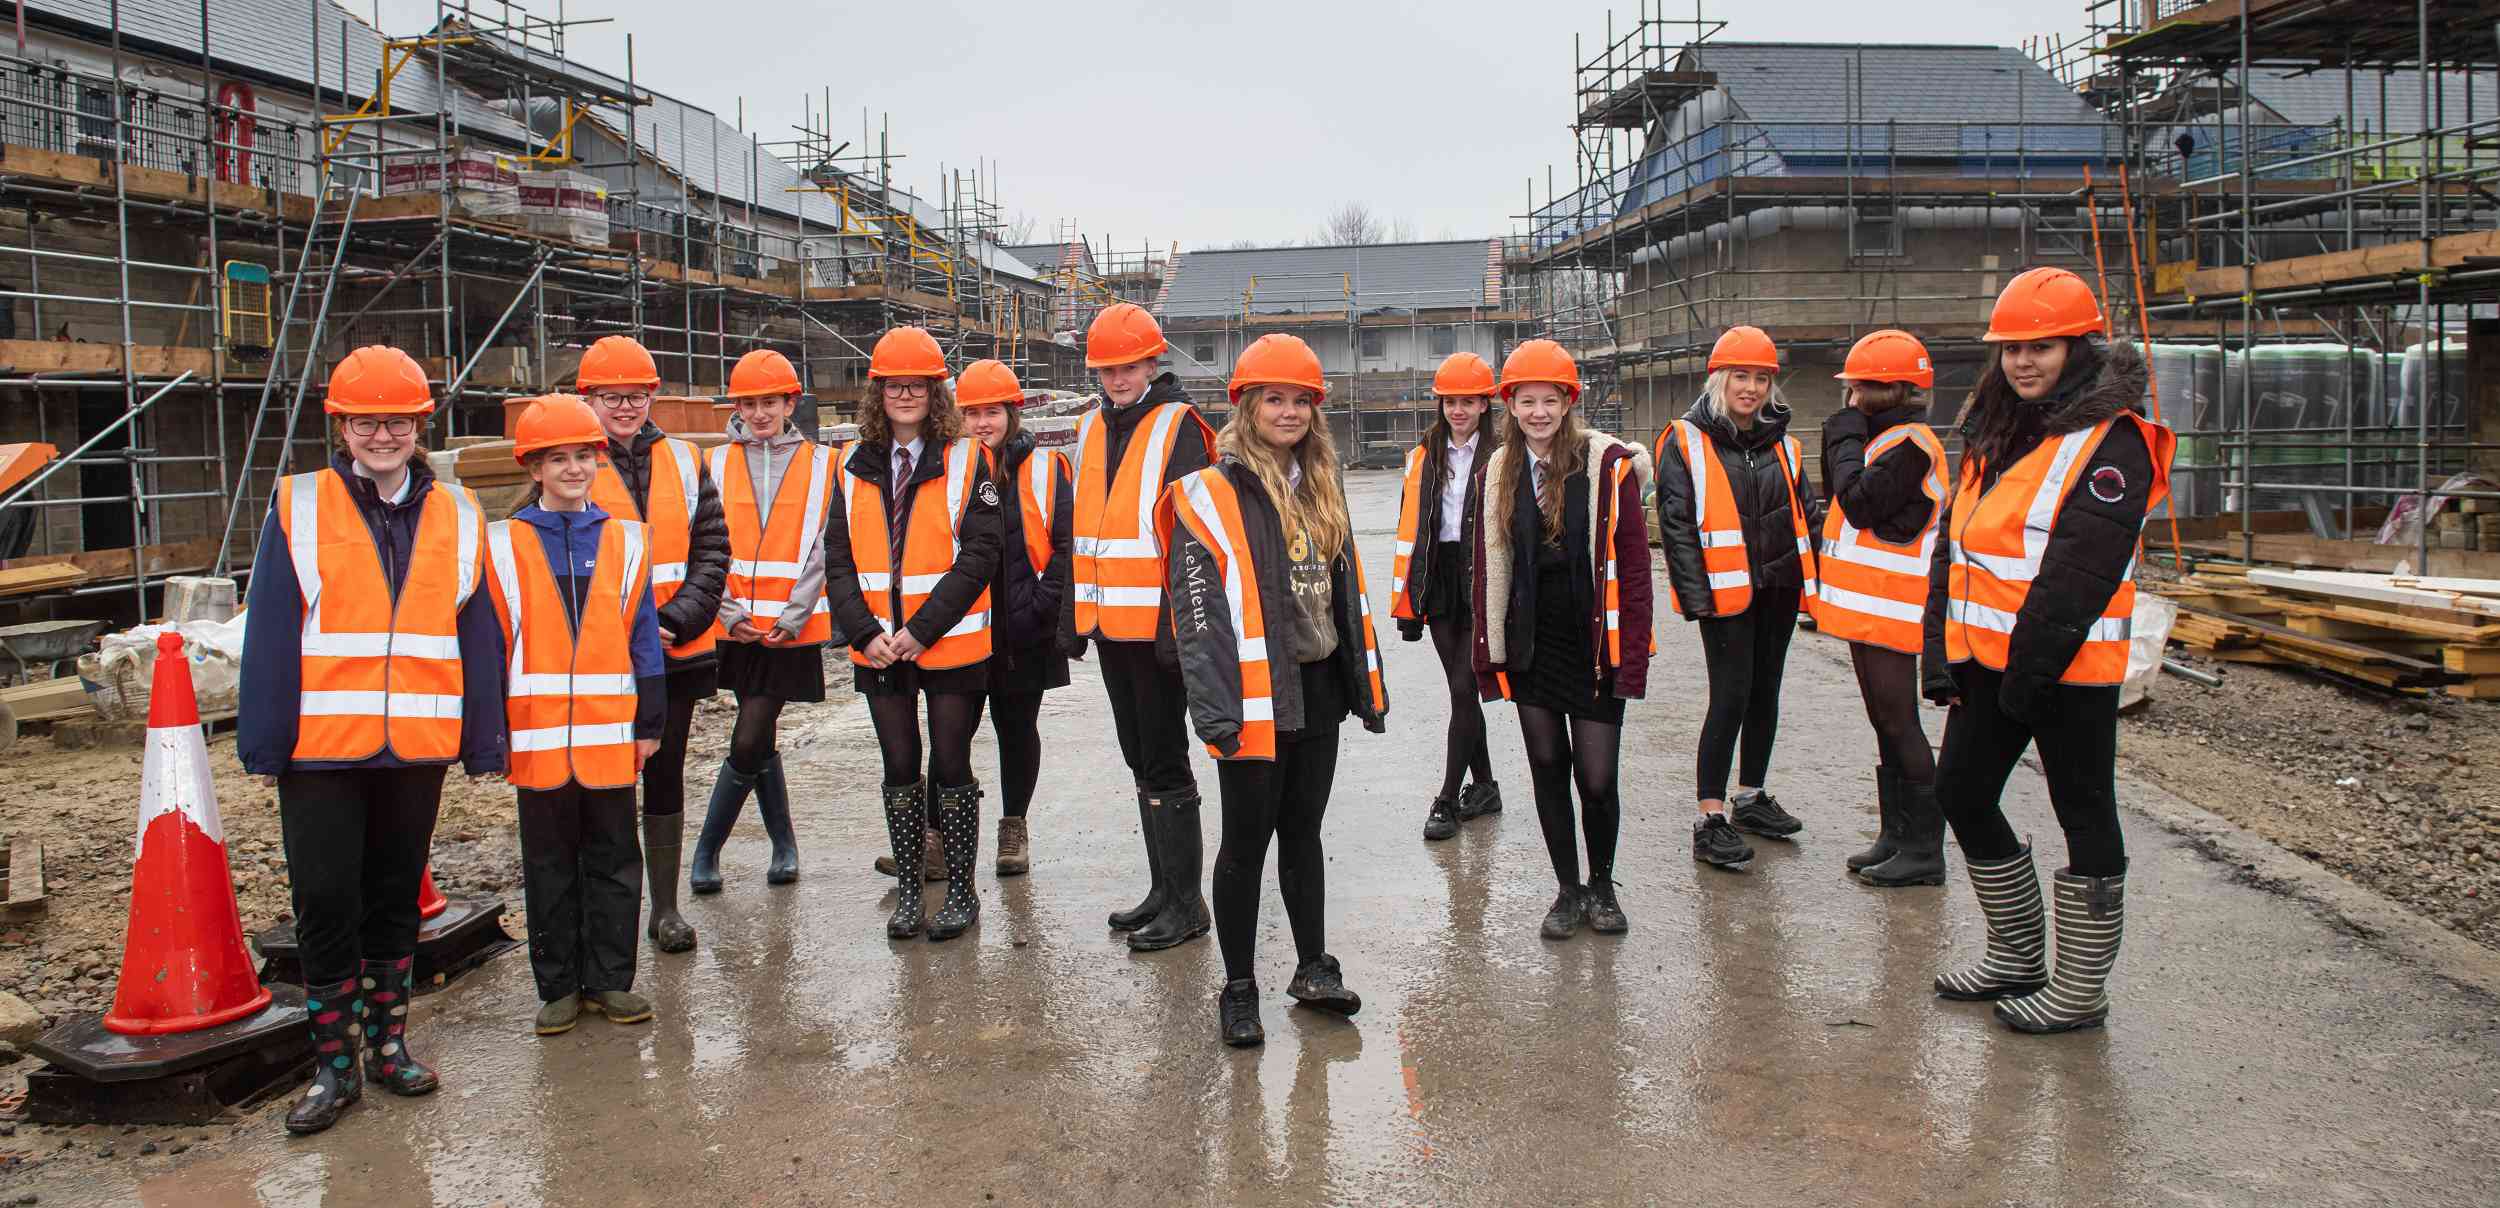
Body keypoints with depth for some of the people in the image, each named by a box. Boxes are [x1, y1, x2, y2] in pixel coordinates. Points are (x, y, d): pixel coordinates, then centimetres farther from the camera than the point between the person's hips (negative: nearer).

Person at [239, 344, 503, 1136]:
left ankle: (389, 1040, 26)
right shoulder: (298, 508, 0)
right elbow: (269, 633, -2)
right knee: (325, 901, 0)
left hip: (418, 745, 2)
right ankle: (335, 1064, 13)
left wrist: (484, 743, 2)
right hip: (321, 745, -2)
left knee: (396, 895, 12)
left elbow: (477, 637, 5)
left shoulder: (456, 517, 5)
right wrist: (264, 741, -7)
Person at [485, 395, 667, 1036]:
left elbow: (642, 635, 7)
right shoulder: (504, 545, 2)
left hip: (610, 734, 1)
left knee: (613, 861, 8)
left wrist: (649, 721, 4)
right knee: (549, 866, 8)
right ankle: (559, 987, 18)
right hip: (537, 735, -1)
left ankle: (610, 979, 18)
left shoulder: (624, 540, 6)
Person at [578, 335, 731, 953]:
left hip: (677, 650, 3)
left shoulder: (683, 461, 8)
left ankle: (666, 907, 20)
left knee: (665, 776, 10)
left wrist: (678, 618, -11)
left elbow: (712, 551, 3)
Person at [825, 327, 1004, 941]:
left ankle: (961, 890, 17)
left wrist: (921, 630, -16)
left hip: (951, 645, -3)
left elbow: (978, 556, -10)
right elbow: (838, 560, 4)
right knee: (900, 769, 11)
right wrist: (866, 632, -10)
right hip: (879, 649, 3)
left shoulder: (966, 461, -3)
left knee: (951, 767, 4)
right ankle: (907, 889, 23)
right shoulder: (855, 466, 7)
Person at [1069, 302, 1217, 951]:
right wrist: (1076, 613, 16)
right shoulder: (1092, 429, 13)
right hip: (1109, 624, 8)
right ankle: (1164, 888, 25)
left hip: (1157, 624, -8)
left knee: (1164, 762, -3)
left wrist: (1178, 621, -20)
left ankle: (1186, 904, 6)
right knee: (1141, 758, 14)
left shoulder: (1178, 428, -9)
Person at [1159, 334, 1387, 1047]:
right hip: (1255, 700, -6)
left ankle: (1313, 968, 28)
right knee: (1247, 842, 3)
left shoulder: (1322, 490, 13)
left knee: (1303, 832, 16)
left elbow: (1348, 589, 18)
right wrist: (1215, 708, -22)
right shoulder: (1212, 494, -10)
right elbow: (1198, 606, -16)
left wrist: (1367, 682, 16)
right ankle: (1237, 989, 15)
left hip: (1317, 692, 6)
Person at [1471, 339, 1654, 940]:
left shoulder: (1609, 466, -7)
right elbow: (1487, 568, 8)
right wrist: (1488, 651, 3)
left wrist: (1632, 653, -11)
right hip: (1531, 646, 3)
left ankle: (1602, 885, 24)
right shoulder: (1500, 474, 5)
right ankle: (1568, 890, 25)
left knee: (1597, 778, 0)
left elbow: (1633, 566, -7)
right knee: (1548, 769, 10)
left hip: (1593, 645, -3)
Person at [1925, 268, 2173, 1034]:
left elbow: (2080, 569, -21)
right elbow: (1954, 546, 13)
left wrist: (2032, 664, -22)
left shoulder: (2109, 442, -13)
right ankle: (2017, 955, 30)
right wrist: (1941, 647, 5)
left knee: (2084, 817, 3)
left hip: (2069, 667, -9)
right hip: (1988, 657, 9)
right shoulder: (1993, 436, 14)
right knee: (1961, 791, 15)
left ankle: (2081, 990, 13)